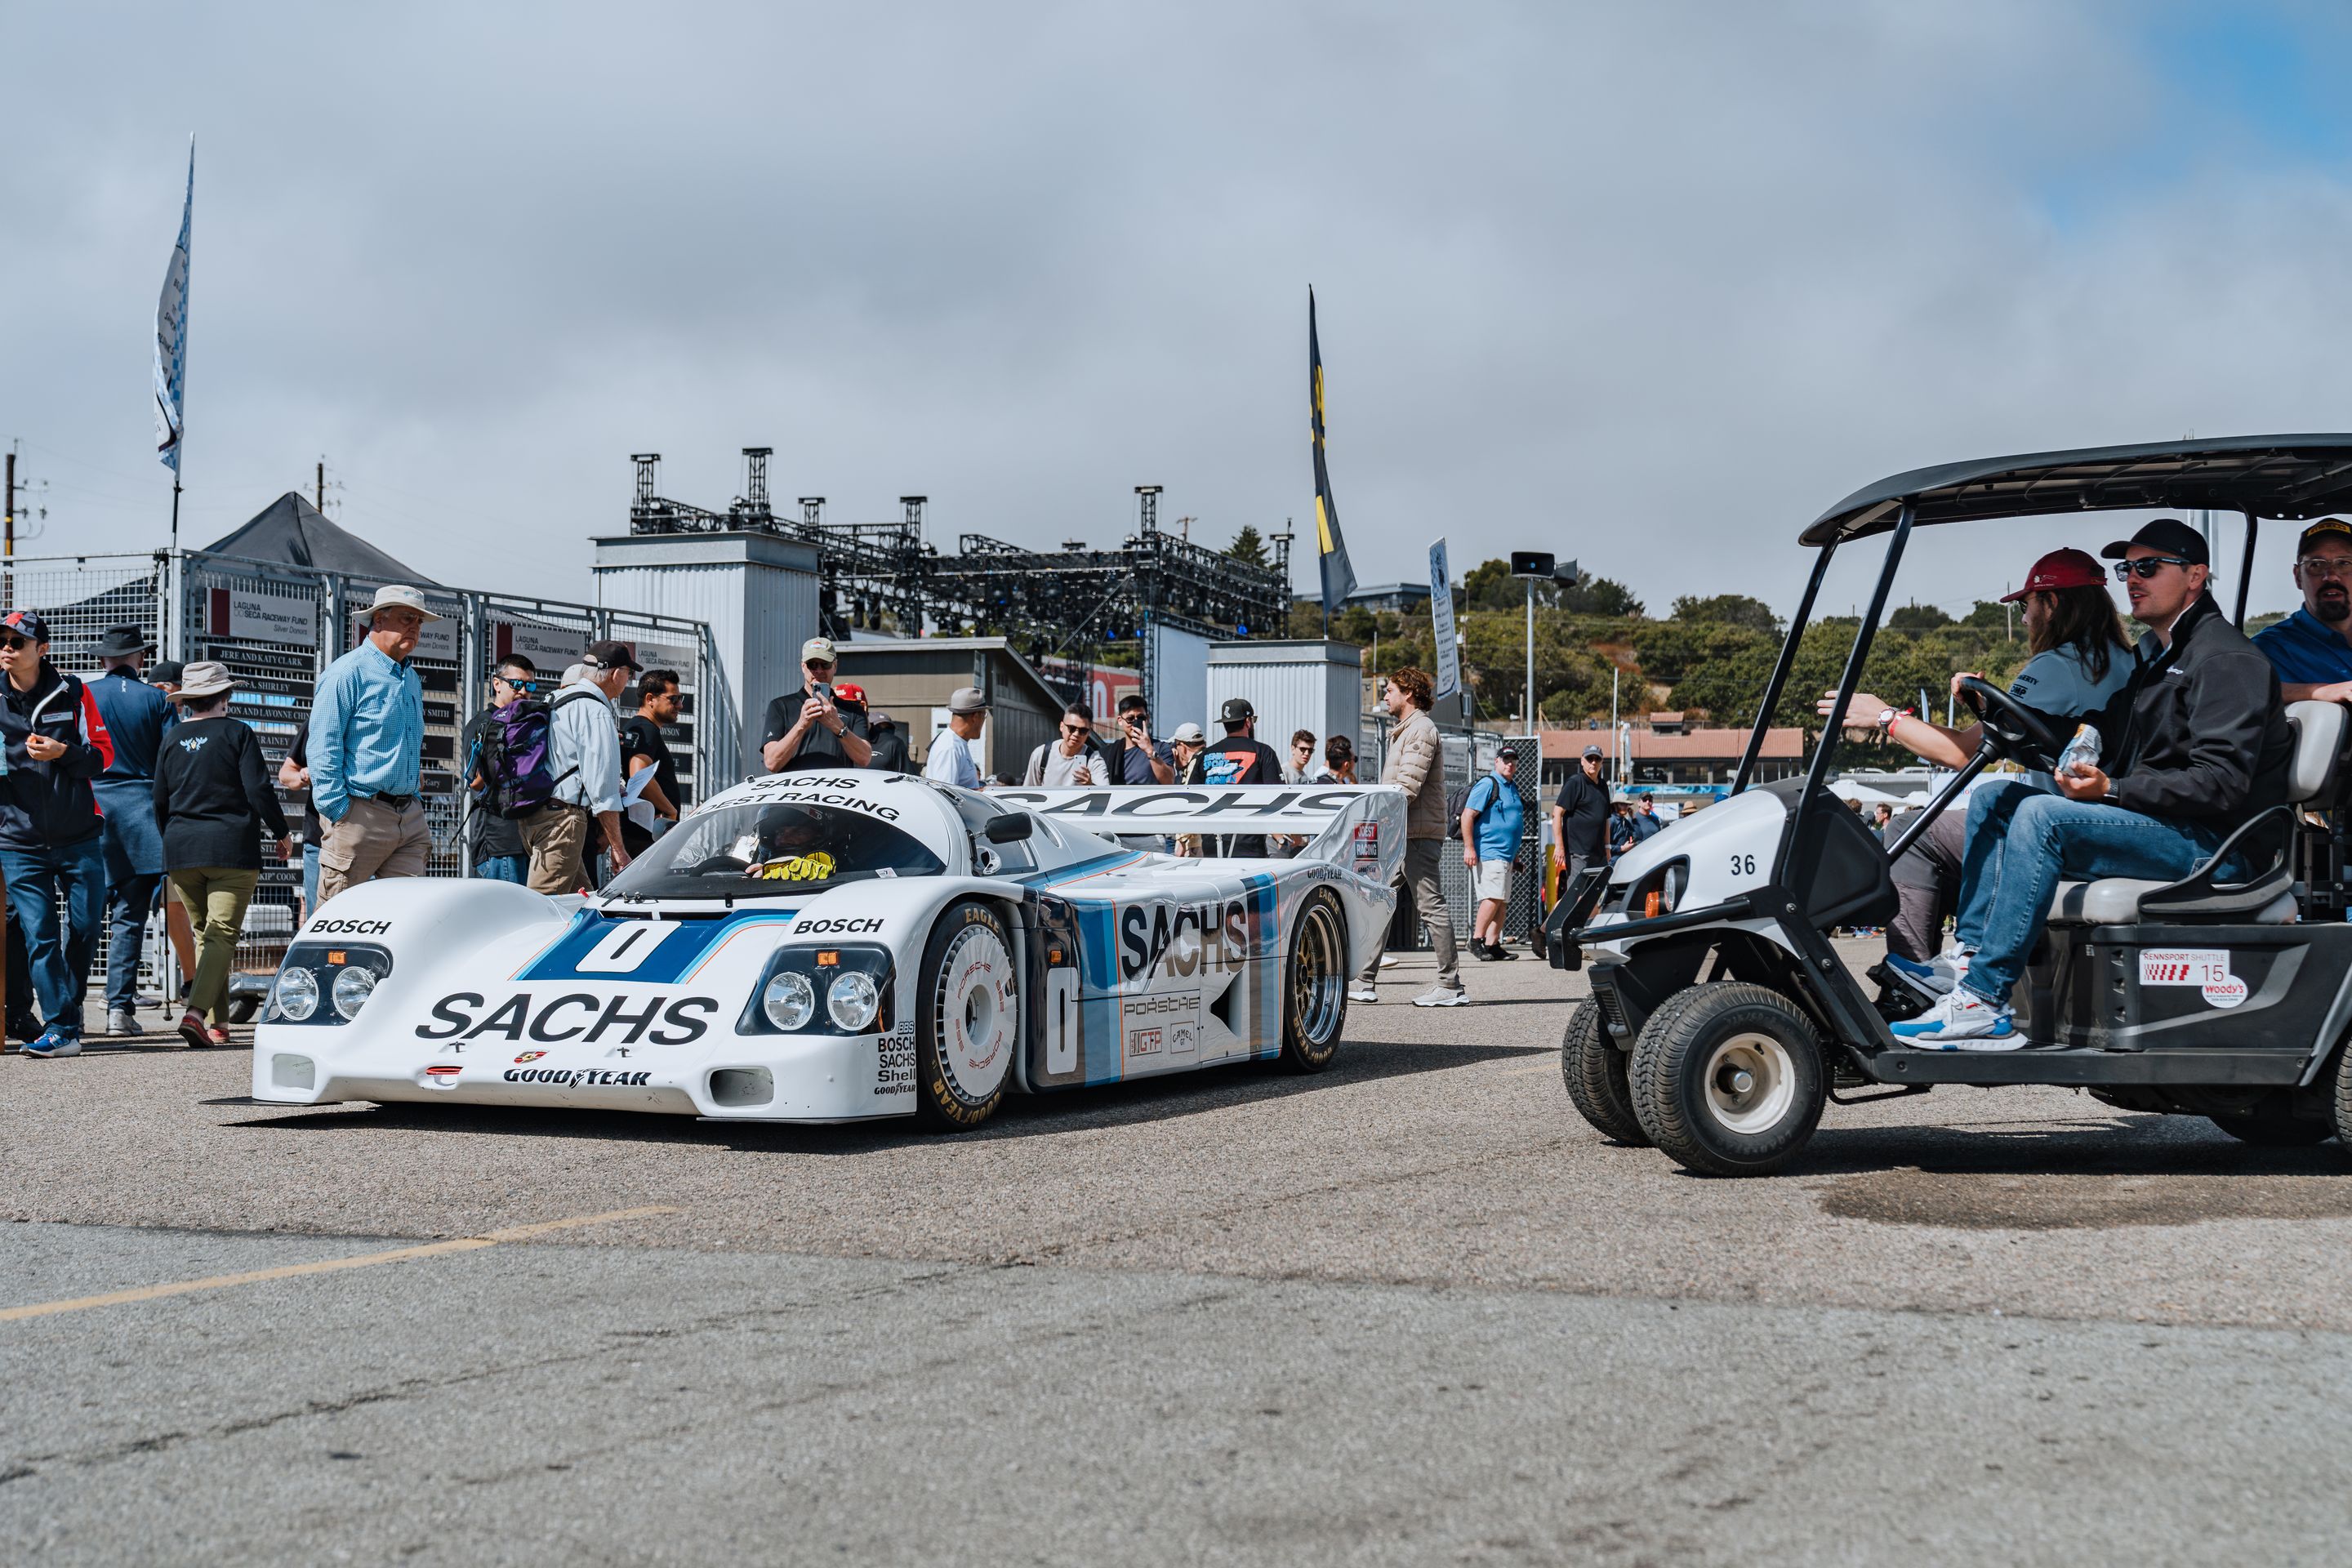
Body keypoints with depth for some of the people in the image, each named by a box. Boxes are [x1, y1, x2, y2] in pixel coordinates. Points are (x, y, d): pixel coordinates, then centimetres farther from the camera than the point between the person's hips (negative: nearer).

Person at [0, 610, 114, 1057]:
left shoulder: (72, 692, 0)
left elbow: (104, 754, 2)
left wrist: (63, 753, -16)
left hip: (80, 837, 0)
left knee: (84, 929, 5)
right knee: (39, 936, -7)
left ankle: (69, 1002, 28)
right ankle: (60, 1028, -7)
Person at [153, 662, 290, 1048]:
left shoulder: (174, 737, 8)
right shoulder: (237, 733, -4)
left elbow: (159, 799, 12)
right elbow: (259, 790, -9)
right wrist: (281, 832, 3)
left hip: (181, 850, 5)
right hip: (232, 847, -4)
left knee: (203, 933, 15)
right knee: (222, 934, -6)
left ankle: (217, 1023, 14)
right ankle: (197, 1010, -25)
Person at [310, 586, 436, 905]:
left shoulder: (412, 679, 19)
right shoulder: (348, 672, -6)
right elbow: (322, 750, -10)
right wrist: (340, 814, -15)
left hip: (410, 816, 7)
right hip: (362, 815, -7)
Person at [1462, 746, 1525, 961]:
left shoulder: (1512, 789, 21)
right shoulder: (1487, 785, -7)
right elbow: (1467, 816, -14)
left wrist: (1515, 854, 30)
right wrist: (1469, 847, -20)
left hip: (1505, 855, 9)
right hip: (1488, 853, -9)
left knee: (1502, 902, 6)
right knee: (1494, 897, -17)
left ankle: (1493, 944, 7)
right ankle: (1477, 939, -11)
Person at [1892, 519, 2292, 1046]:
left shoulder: (2226, 659, -10)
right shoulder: (2151, 656, 22)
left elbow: (2222, 784, -21)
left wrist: (2112, 790, -25)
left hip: (2208, 842, -10)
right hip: (2146, 821, 10)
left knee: (2042, 815, -28)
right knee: (1994, 798, 2)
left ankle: (1983, 1000, -31)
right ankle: (1971, 958, -11)